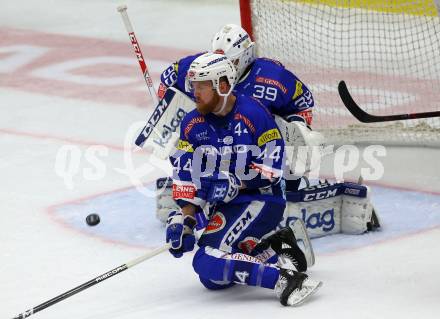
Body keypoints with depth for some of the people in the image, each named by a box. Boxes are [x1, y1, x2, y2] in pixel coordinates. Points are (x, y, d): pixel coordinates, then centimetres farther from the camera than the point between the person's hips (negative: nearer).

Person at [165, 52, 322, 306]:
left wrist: (235, 184, -26)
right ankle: (272, 243, 15)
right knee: (213, 281, 6)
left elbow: (271, 170, -18)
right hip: (225, 205, 8)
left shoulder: (254, 114, -16)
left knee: (209, 262, -27)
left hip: (262, 200, -8)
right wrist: (184, 219, -11)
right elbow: (185, 176, -1)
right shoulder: (193, 124, 2)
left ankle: (285, 281, -25)